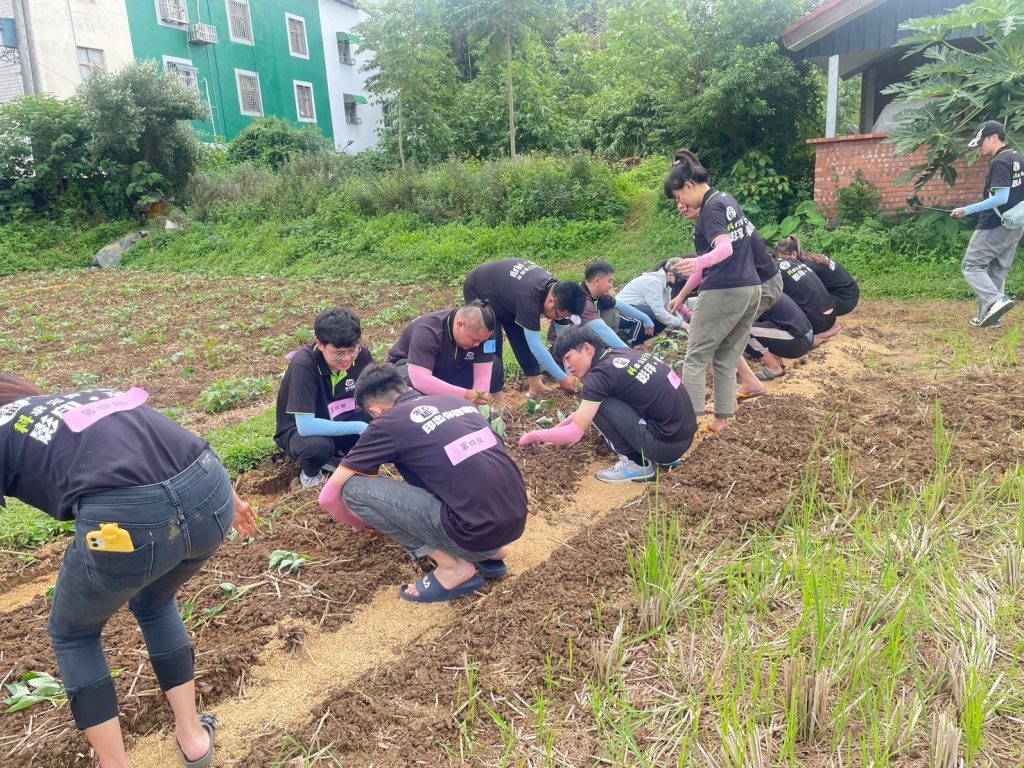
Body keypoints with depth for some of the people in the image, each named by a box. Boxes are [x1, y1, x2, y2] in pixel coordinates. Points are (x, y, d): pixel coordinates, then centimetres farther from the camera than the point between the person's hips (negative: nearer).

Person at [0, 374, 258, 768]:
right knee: (154, 604, 37)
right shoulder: (93, 396, 33)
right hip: (211, 493, 6)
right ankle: (194, 736, 44)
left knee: (72, 634, 30)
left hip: (125, 520, -5)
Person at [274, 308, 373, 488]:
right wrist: (358, 428, -35)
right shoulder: (303, 365, -31)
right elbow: (305, 426, -35)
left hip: (341, 422, 5)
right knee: (316, 445, -39)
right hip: (299, 430, -5)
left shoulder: (360, 354, -17)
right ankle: (310, 471, -1)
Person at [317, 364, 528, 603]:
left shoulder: (389, 422, -1)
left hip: (478, 531, -8)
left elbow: (329, 494, 7)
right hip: (516, 520, 8)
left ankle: (452, 567, 1)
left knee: (354, 489, -3)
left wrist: (362, 522, 29)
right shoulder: (454, 400, 16)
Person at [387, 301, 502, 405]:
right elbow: (419, 380, -48)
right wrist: (465, 395, -53)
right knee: (419, 387, -41)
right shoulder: (427, 331, -39)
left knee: (494, 365, -17)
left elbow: (483, 371, -24)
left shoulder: (481, 332, -23)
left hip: (448, 369, 5)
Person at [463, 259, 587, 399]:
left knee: (524, 337, 1)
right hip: (478, 291, -7)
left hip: (502, 288, 8)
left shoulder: (555, 287, -18)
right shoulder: (528, 297, -43)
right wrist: (562, 378, -33)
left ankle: (536, 386, 10)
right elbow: (535, 345, -39)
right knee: (492, 344, -14)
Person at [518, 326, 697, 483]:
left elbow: (574, 434, -11)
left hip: (666, 442, -9)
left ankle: (636, 463, 2)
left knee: (598, 404, -7)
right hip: (684, 435, 9)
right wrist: (560, 427, 24)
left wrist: (534, 435, 3)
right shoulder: (623, 354, 11)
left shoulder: (600, 374, -13)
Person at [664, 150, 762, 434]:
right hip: (750, 289, 9)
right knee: (727, 359, 12)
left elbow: (726, 248, -26)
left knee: (696, 356, -2)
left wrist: (699, 263, -41)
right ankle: (721, 418, 14)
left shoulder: (711, 207, -13)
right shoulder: (726, 199, 15)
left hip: (724, 292, -9)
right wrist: (695, 217, 10)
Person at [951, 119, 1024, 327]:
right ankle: (989, 315, 15)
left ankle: (996, 300, -22)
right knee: (998, 270, 14)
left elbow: (1001, 198, -24)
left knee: (971, 266, -3)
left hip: (995, 226, -9)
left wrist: (967, 210, -22)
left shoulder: (1000, 162, -16)